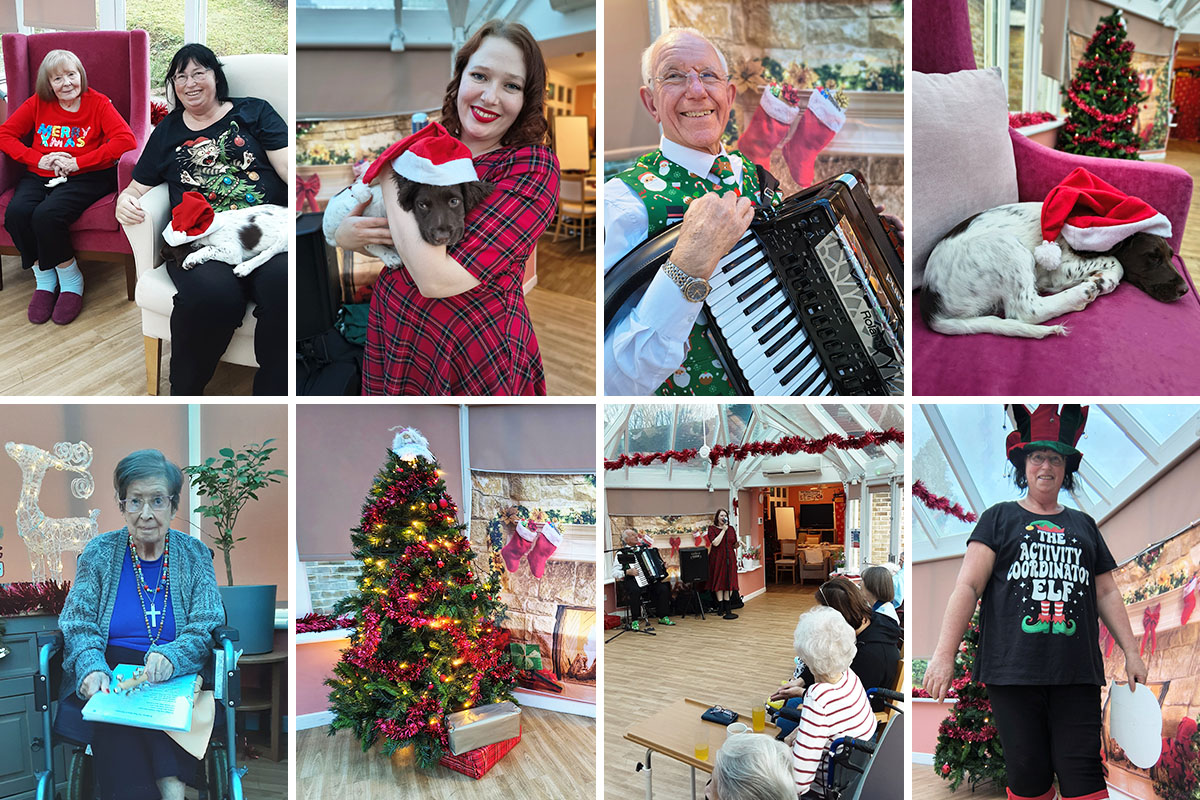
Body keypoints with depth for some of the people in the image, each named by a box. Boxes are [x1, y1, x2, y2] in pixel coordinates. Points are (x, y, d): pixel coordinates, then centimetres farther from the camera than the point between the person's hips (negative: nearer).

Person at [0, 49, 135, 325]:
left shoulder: (98, 103, -1)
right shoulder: (38, 103, 10)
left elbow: (126, 140, -16)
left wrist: (77, 163, -17)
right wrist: (38, 159, -8)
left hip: (85, 177, -4)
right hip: (40, 176, 4)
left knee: (46, 215, -32)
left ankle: (71, 282, -8)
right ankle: (44, 280, -6)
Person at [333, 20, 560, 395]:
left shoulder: (534, 167, -17)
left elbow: (438, 279, -26)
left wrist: (389, 175, -16)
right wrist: (344, 235, -11)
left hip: (475, 359, -5)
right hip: (388, 334, 5)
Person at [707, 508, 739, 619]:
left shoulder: (731, 529, 10)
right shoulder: (712, 529, -2)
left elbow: (734, 545, 16)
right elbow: (715, 543, -16)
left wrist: (737, 545, -7)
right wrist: (723, 530, -15)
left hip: (729, 558, 3)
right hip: (717, 559, -3)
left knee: (729, 582, 1)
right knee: (719, 582, 1)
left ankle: (728, 606, 10)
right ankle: (721, 607, 9)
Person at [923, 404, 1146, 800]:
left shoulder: (1084, 525, 20)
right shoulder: (999, 518, 10)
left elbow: (1107, 593, 23)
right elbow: (967, 587, 1)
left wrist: (1132, 652, 14)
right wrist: (944, 654, -8)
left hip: (1077, 672, 3)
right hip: (1013, 670, -2)